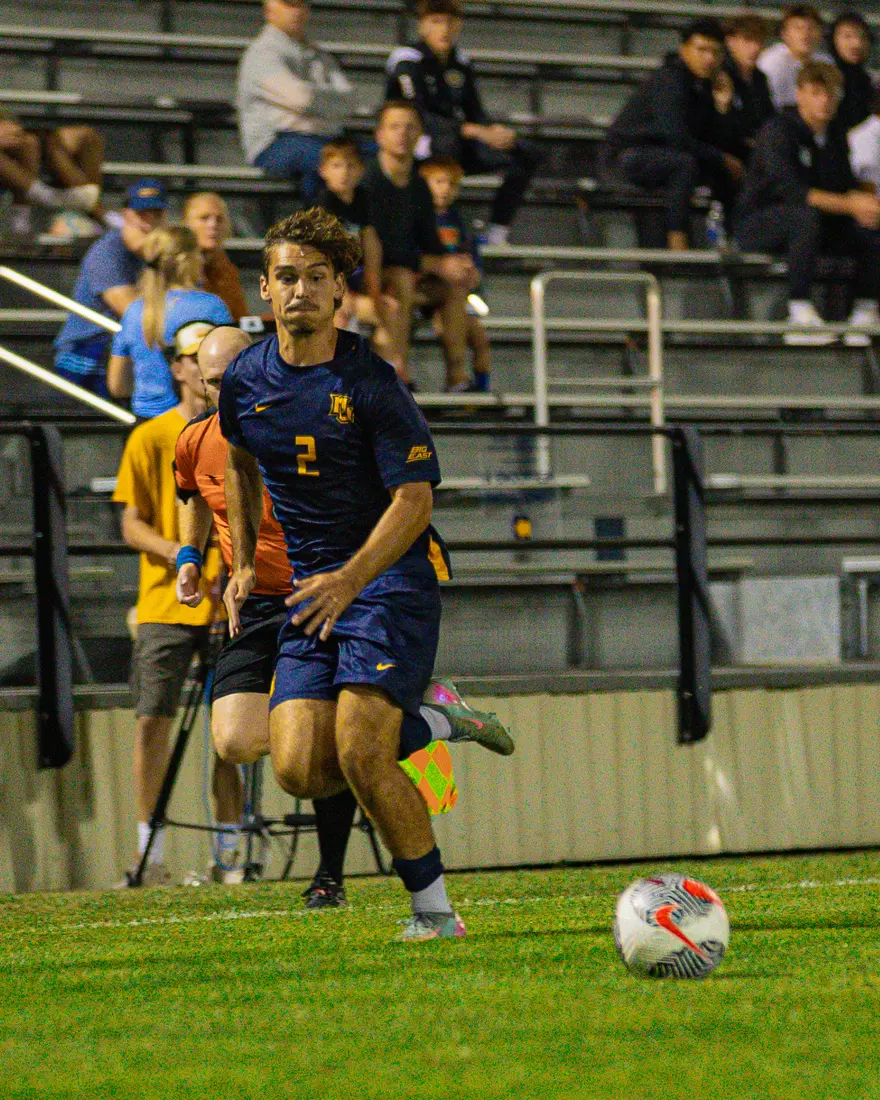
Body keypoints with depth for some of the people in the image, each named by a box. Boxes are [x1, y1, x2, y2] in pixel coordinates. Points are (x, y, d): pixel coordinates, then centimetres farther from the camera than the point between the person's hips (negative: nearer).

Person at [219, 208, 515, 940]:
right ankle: (432, 721, 18)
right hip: (313, 589, 6)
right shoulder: (247, 380, 4)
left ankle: (434, 909, -1)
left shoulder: (370, 383, -13)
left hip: (393, 579, -6)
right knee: (301, 771, -8)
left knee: (360, 757, -18)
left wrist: (349, 580, -27)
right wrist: (243, 564, 19)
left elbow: (414, 500, -15)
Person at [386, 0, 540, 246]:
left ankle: (497, 235, -6)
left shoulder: (461, 64, 10)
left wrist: (495, 131, -14)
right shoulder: (408, 62, -12)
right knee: (447, 142, -42)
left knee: (526, 154, -6)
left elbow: (475, 113, 12)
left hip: (460, 144, 7)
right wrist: (478, 133, -28)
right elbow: (417, 117, -23)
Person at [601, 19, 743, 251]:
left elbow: (717, 140, 7)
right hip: (625, 156, -9)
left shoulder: (702, 86, 7)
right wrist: (721, 158, -23)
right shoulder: (667, 82, -21)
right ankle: (677, 240, -37)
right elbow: (676, 136, -31)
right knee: (684, 162, -35)